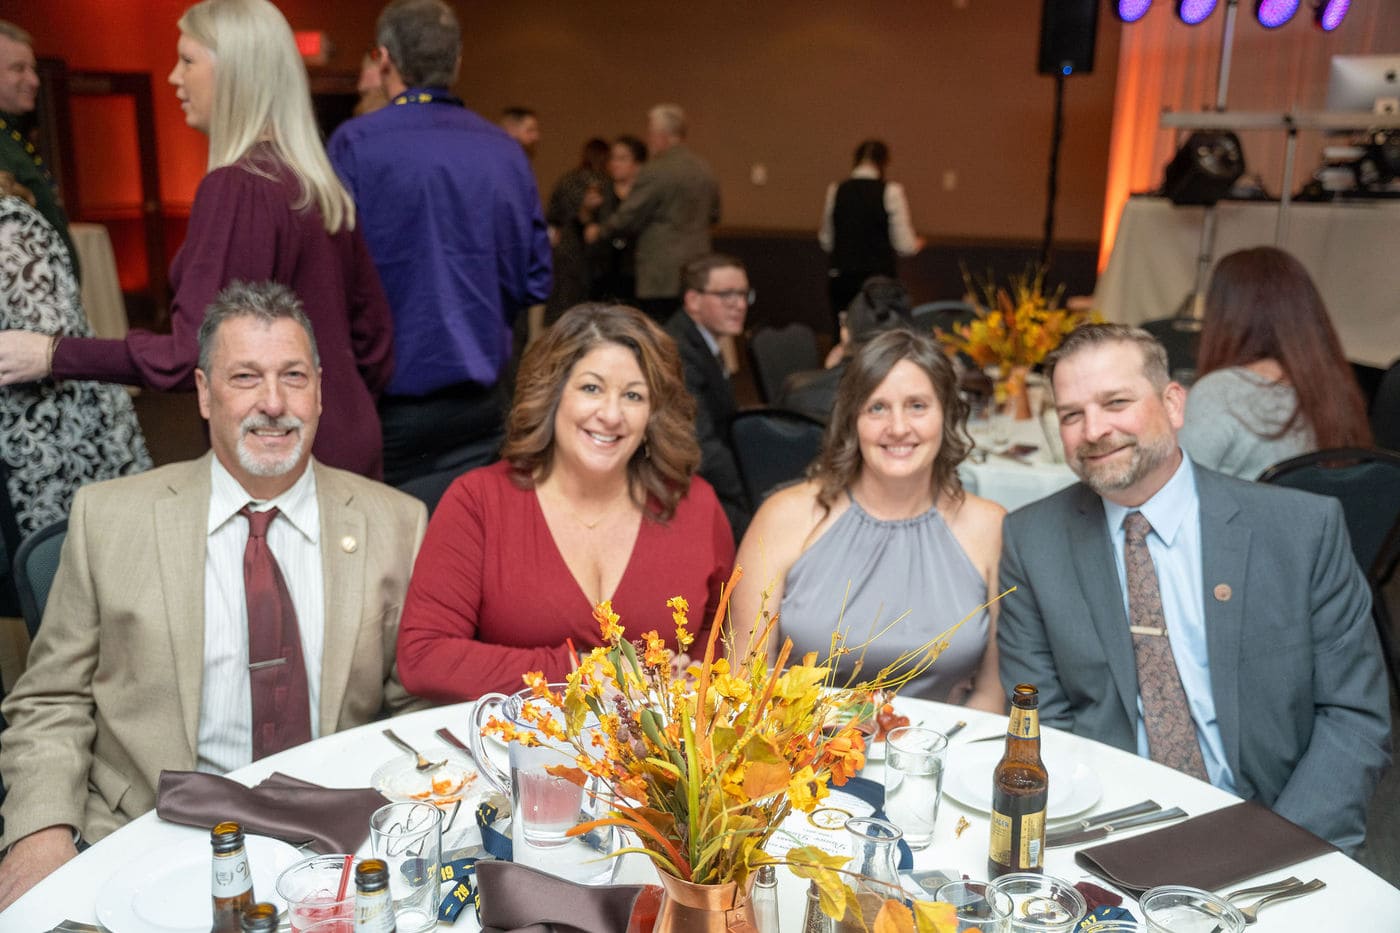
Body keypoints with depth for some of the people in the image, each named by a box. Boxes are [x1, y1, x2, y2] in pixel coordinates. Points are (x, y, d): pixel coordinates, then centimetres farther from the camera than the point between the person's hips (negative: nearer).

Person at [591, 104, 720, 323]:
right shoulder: (705, 169, 9)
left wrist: (598, 231, 8)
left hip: (661, 278, -7)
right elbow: (713, 216, 20)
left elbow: (628, 219, -9)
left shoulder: (655, 172, -13)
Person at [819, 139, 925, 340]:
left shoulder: (836, 190, 2)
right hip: (878, 276, -3)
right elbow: (903, 246, -5)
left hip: (841, 277, 3)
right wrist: (917, 244, 17)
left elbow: (826, 241, 11)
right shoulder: (891, 191, -7)